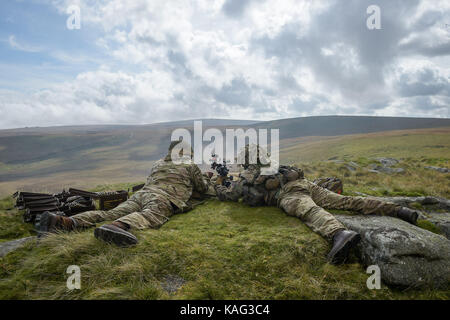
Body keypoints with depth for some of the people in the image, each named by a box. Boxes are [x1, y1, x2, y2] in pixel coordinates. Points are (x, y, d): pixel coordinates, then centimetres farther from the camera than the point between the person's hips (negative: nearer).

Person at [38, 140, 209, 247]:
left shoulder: (158, 164, 37)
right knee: (151, 215, -35)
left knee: (110, 213, -7)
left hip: (141, 193, 6)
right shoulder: (190, 165, 22)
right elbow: (203, 189, 29)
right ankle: (117, 227, -67)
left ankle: (66, 222, -26)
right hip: (164, 197, -6)